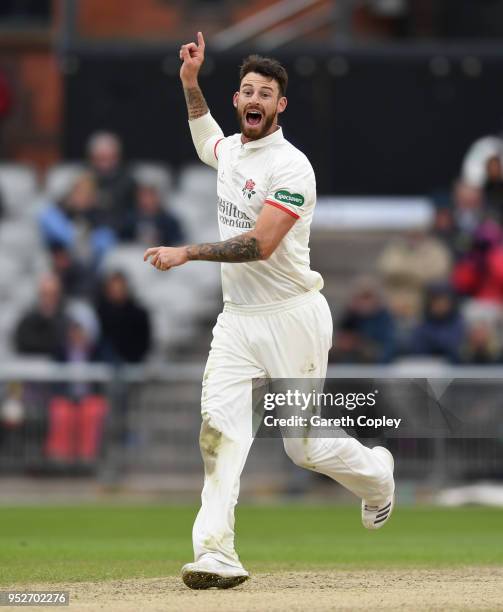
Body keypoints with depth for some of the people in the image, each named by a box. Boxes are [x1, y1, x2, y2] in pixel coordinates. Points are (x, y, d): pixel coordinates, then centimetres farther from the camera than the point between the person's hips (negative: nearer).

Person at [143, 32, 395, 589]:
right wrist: (190, 80, 25)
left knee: (306, 447, 1)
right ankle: (217, 556, -21)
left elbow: (259, 245, -24)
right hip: (237, 318, 6)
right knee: (219, 428, -13)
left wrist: (185, 253, -25)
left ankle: (376, 474, 35)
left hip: (291, 318, -6)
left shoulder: (291, 167, -15)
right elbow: (204, 134, 38)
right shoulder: (229, 150, 10)